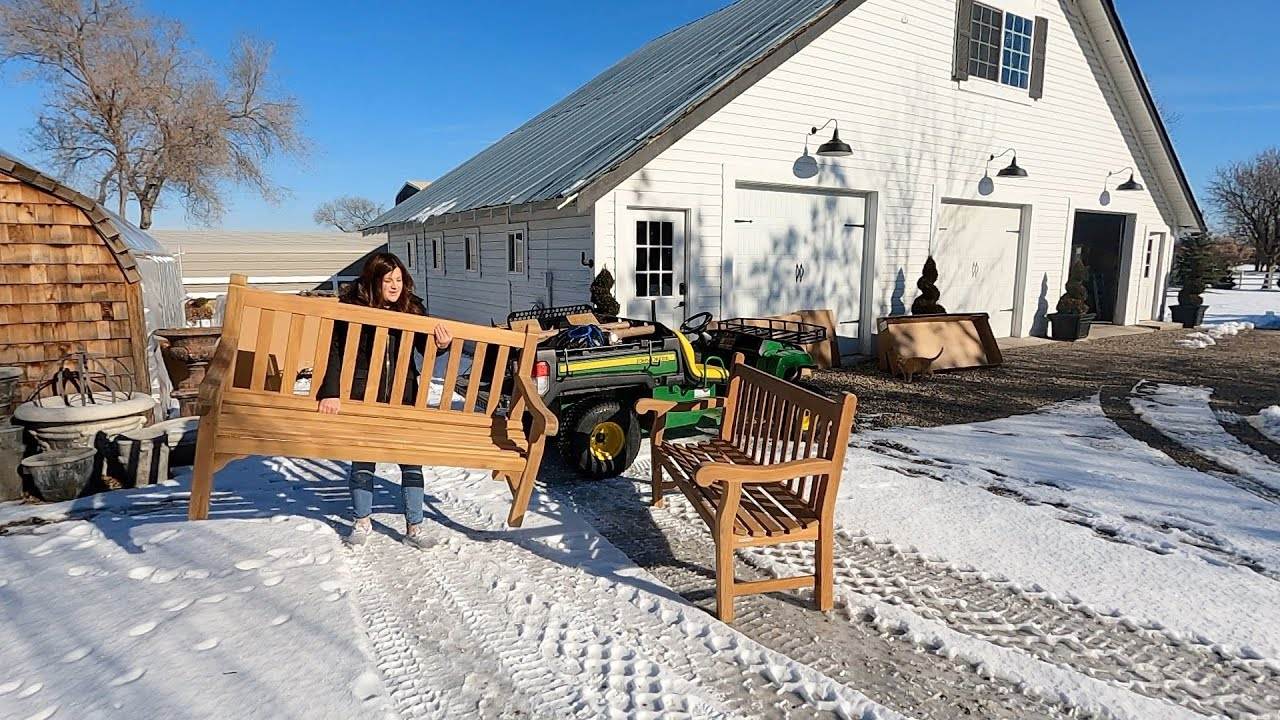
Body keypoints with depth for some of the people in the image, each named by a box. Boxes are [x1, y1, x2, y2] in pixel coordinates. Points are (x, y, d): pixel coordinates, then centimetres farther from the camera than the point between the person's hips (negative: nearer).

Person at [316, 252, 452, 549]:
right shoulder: (352, 307, -9)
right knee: (362, 460, 11)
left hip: (404, 396, 2)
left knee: (411, 460, 3)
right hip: (362, 397, -2)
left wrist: (442, 344, -11)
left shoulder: (413, 308, -1)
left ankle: (414, 527, 16)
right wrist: (330, 393, -23)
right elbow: (334, 352, -13)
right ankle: (362, 521, 32)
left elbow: (424, 346, 11)